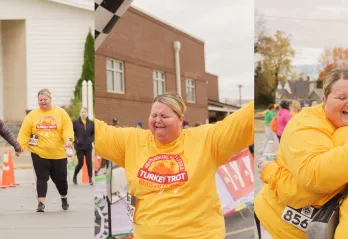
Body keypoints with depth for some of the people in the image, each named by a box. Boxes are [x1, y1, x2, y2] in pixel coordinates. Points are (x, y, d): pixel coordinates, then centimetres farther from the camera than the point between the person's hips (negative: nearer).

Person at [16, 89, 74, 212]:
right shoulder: (32, 115, 1)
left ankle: (64, 198, 35)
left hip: (58, 153, 0)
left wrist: (68, 140, -26)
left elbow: (67, 128, -8)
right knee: (42, 177, -5)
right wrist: (20, 146, -12)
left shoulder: (61, 113, 0)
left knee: (60, 178, 9)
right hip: (39, 152, 0)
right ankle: (40, 203, -2)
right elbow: (25, 132, -1)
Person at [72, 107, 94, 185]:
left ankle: (90, 179, 4)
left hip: (88, 147, 2)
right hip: (79, 147, -2)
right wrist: (75, 140, -12)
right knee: (80, 163, 1)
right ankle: (74, 177, 24)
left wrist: (91, 140, -3)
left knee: (89, 163, -1)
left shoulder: (91, 123, 4)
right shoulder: (76, 122, -2)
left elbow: (94, 133, 11)